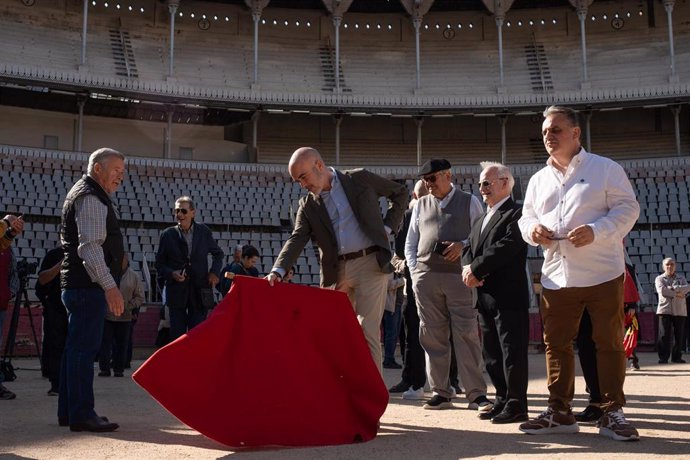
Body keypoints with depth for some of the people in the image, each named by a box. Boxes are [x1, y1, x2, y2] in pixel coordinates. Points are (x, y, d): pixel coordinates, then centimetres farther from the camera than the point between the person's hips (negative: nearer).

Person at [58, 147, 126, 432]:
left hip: (77, 285, 11)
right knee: (84, 348, -9)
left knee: (76, 347, 13)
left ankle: (68, 411, 20)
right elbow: (90, 246, -22)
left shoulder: (84, 194, 22)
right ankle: (81, 415, -7)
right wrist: (110, 285, -28)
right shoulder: (91, 198, -12)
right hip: (88, 286, -11)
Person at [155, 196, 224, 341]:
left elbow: (218, 253, 19)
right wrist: (171, 274, -12)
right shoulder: (168, 234, 2)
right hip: (177, 292, 0)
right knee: (177, 336, 1)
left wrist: (215, 272, 3)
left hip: (199, 292, 0)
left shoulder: (204, 232, 4)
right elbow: (159, 264, 8)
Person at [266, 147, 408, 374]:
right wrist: (278, 271, -19)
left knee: (366, 330, -9)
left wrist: (387, 226, 3)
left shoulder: (360, 179, 3)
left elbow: (400, 192, 14)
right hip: (337, 271, 4)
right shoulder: (308, 206, 9)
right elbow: (296, 240, -2)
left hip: (370, 263, -4)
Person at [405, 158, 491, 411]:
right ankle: (440, 393, 11)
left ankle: (476, 393, -2)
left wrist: (464, 245, -12)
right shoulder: (421, 205, 18)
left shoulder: (470, 202, 9)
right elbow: (410, 244, 19)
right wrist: (415, 272, 6)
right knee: (432, 335, 4)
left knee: (466, 334, -6)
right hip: (426, 276, 3)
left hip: (459, 274, -3)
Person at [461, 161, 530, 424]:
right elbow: (469, 249, 14)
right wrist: (468, 270, -7)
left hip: (509, 296, -9)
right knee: (491, 353, 13)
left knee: (512, 353, -3)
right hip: (485, 296, 9)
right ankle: (502, 400, 23)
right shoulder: (480, 221, 22)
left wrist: (475, 269, -15)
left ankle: (516, 406, 4)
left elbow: (507, 247, -19)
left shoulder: (516, 214, -7)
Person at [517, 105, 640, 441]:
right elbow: (526, 216, 18)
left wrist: (596, 231, -20)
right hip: (556, 276, 5)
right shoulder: (539, 179, 16)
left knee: (609, 343, 2)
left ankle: (612, 414, 11)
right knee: (556, 344, 7)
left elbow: (627, 208, -5)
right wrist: (532, 229, -6)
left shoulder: (605, 169, 0)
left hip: (602, 274, -4)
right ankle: (559, 412, 17)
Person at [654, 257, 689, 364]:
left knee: (679, 335, 4)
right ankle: (663, 357, -4)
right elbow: (662, 290, -11)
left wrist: (673, 288, -13)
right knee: (664, 335, -7)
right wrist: (677, 294, -10)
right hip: (665, 310, -3)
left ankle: (677, 357, 13)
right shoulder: (659, 278, 8)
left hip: (680, 310, 3)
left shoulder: (680, 278, 17)